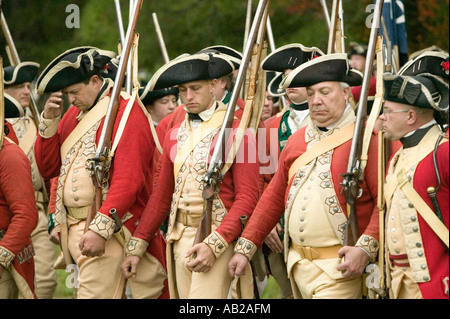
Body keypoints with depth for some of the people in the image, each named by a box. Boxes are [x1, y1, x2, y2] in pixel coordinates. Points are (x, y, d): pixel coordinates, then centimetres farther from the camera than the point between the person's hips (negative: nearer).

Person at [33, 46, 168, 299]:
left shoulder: (125, 111, -9)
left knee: (95, 294, -13)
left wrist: (100, 228, -25)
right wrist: (49, 121, 2)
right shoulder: (74, 113, 16)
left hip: (108, 229, -8)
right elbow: (48, 168, 15)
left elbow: (128, 180, -18)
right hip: (73, 228, 8)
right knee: (82, 290, 7)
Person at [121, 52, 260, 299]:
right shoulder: (175, 135, 14)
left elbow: (247, 197, -10)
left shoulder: (236, 130, -5)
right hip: (179, 239, 6)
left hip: (217, 238, -6)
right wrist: (137, 246, 13)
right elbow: (161, 196, 19)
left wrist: (214, 245, -19)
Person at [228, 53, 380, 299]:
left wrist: (365, 249, -23)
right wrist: (245, 248, 12)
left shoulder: (366, 139, -6)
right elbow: (274, 198, 17)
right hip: (298, 265, 6)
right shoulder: (297, 140, 13)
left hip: (339, 268, -6)